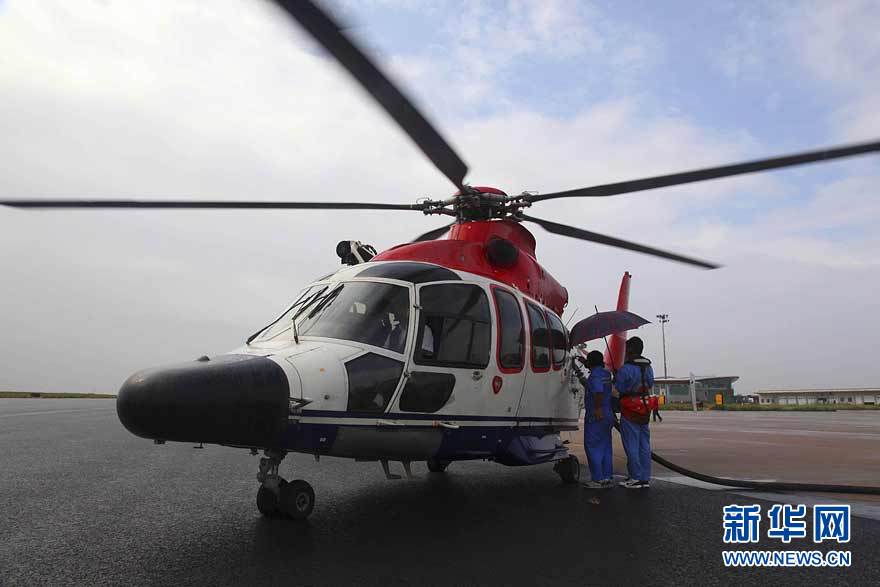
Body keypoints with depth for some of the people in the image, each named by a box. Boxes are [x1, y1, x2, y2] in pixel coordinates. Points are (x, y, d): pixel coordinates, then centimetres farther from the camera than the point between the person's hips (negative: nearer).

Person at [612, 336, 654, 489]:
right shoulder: (648, 368, 9)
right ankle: (645, 478, 15)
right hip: (644, 412, 7)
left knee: (631, 445, 0)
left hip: (630, 413, -7)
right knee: (644, 445, 10)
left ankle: (635, 478, 4)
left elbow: (616, 392, -15)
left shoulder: (626, 369, -17)